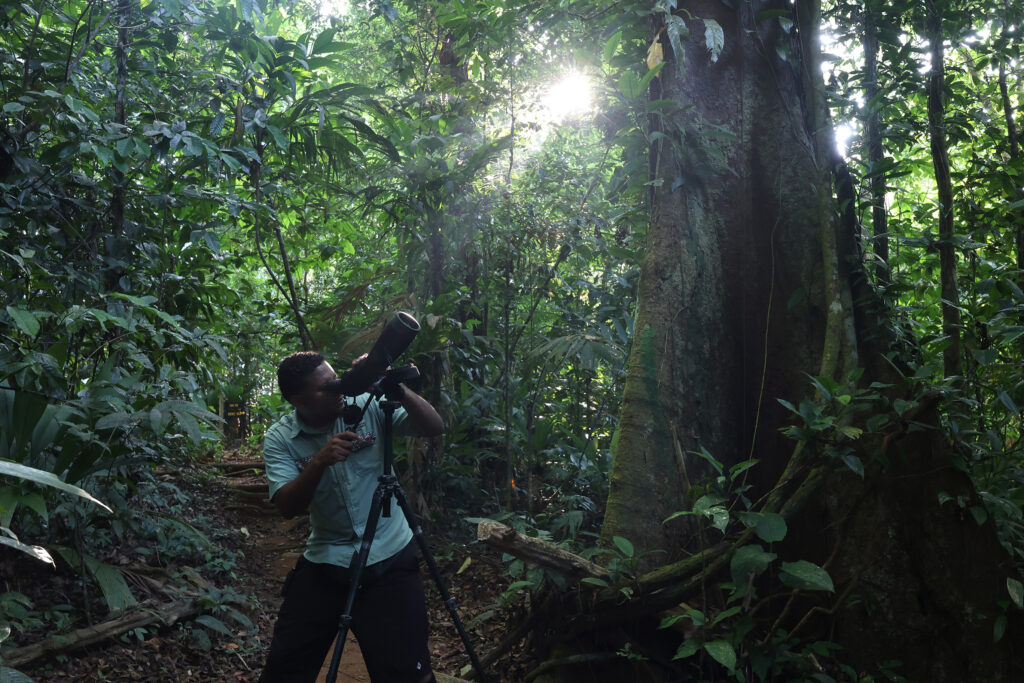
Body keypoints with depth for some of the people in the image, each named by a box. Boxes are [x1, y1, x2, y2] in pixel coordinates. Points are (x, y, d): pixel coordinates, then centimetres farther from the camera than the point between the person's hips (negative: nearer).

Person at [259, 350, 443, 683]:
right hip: (324, 561, 2)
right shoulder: (279, 438, -4)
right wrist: (319, 461, -30)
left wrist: (398, 389, -26)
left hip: (390, 559, -1)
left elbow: (434, 428, -12)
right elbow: (287, 506, -15)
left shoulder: (369, 406, -7)